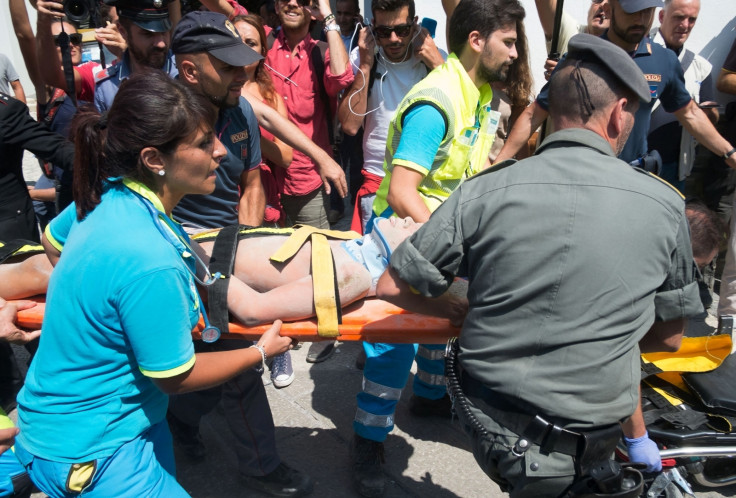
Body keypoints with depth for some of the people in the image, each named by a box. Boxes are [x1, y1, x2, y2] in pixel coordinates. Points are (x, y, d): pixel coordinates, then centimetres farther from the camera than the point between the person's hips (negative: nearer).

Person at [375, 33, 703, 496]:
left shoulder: (482, 193, -14)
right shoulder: (666, 206, -10)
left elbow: (391, 288, -8)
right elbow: (669, 337, 2)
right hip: (589, 447, 0)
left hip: (487, 426, 1)